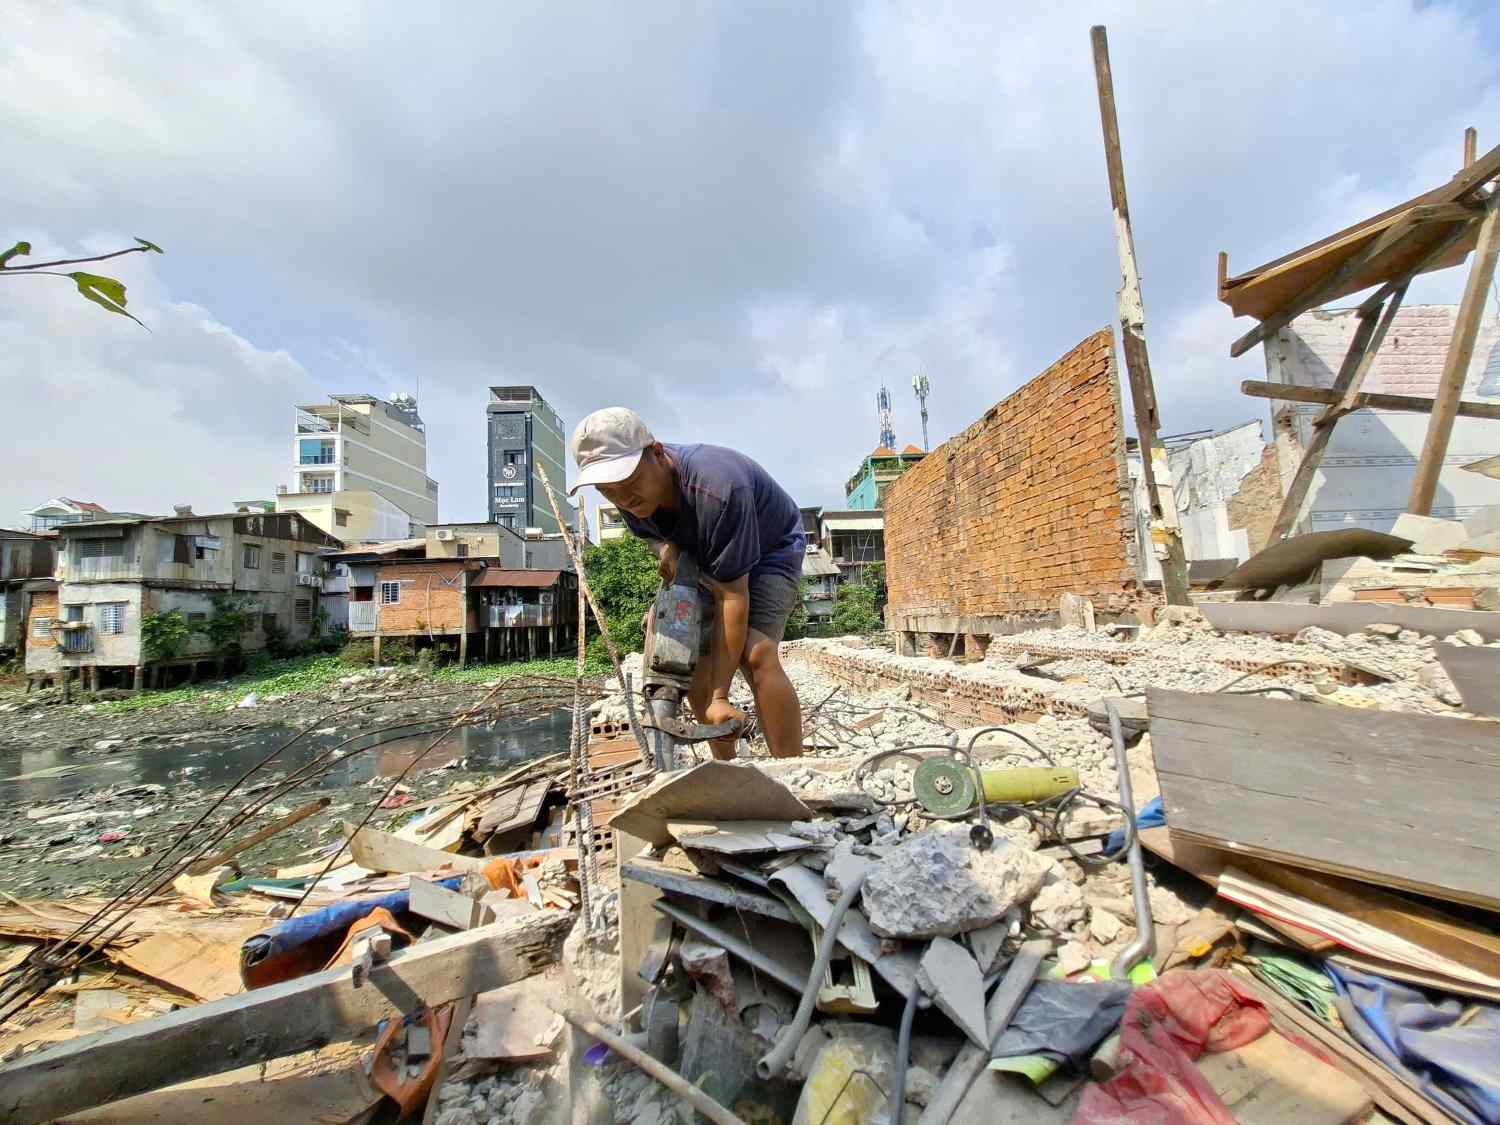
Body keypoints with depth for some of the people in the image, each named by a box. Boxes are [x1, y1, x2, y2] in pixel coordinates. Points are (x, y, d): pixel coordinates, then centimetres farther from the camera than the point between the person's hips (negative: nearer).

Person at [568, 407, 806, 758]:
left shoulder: (717, 491, -41)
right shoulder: (634, 495, -18)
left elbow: (733, 597, -38)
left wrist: (719, 697, -35)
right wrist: (665, 547, -20)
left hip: (771, 549, -6)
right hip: (707, 559, 7)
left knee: (755, 655, -27)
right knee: (694, 661, -6)